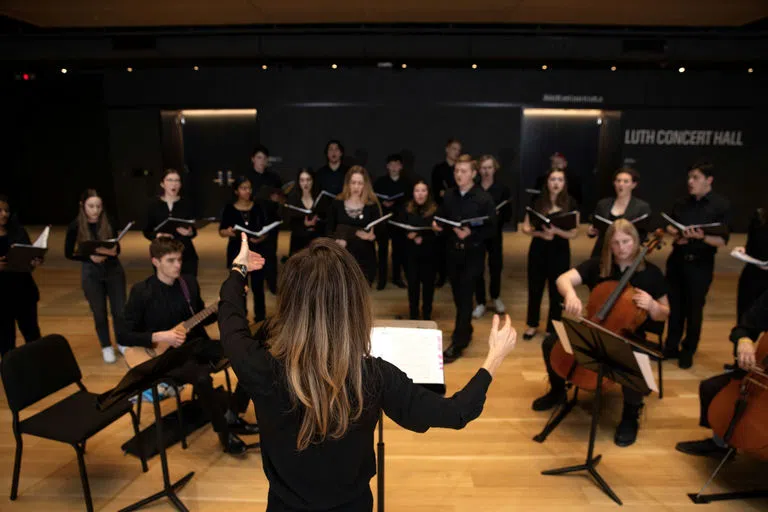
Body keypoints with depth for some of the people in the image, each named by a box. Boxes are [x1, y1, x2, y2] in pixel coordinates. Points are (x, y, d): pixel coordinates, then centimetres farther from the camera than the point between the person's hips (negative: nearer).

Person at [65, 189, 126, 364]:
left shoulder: (109, 223, -7)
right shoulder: (76, 226, -9)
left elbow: (117, 247, 3)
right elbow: (68, 253, -2)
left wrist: (114, 251, -21)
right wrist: (90, 257, -17)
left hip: (114, 269, 1)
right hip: (91, 273, -1)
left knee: (120, 309, 5)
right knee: (99, 312, 9)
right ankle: (106, 347, 26)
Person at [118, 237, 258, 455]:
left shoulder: (189, 282, 4)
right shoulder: (141, 291, -11)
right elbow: (123, 335, -10)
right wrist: (159, 337, -23)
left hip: (196, 344, 6)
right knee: (202, 376, -36)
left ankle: (232, 416, 4)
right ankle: (224, 432, -12)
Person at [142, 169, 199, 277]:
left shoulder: (186, 204, 1)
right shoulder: (154, 205, 2)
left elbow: (194, 231, 4)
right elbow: (147, 231, 8)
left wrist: (190, 232, -17)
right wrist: (157, 235, -12)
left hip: (186, 255, 0)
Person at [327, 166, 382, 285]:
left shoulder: (372, 205, -1)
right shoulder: (337, 203, 3)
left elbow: (378, 231, -1)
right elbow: (329, 229, 6)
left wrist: (371, 236, -23)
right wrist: (337, 240, -14)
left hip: (365, 259, -1)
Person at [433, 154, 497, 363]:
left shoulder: (484, 198, -9)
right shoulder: (448, 196, 3)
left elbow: (491, 228, -9)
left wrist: (470, 232, -23)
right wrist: (436, 225, -8)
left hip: (472, 253, -4)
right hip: (452, 251, 4)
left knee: (465, 296, -3)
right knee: (458, 295, 14)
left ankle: (457, 344, 4)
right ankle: (465, 331, 36)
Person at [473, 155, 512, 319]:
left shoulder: (503, 189, -1)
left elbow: (508, 215, -1)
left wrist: (498, 214, -20)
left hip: (495, 235, 1)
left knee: (496, 267, 11)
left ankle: (495, 298, 34)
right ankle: (480, 303, 15)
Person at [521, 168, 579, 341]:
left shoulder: (571, 203, -5)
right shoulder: (537, 201, -1)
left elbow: (574, 233, -7)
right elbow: (525, 227, 0)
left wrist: (556, 230, -25)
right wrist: (540, 233, -20)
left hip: (560, 252, -1)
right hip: (538, 250, 1)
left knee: (557, 291, 6)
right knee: (535, 289, 11)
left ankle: (552, 328, 22)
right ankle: (532, 324, 30)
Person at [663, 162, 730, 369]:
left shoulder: (721, 205, -8)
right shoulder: (682, 202, 4)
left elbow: (722, 240, -12)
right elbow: (670, 226, 17)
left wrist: (702, 237, -30)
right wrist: (676, 234, -4)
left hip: (700, 264, -4)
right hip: (676, 260, 4)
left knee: (694, 309, 6)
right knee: (675, 306, 11)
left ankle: (688, 351, 23)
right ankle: (671, 347, 25)